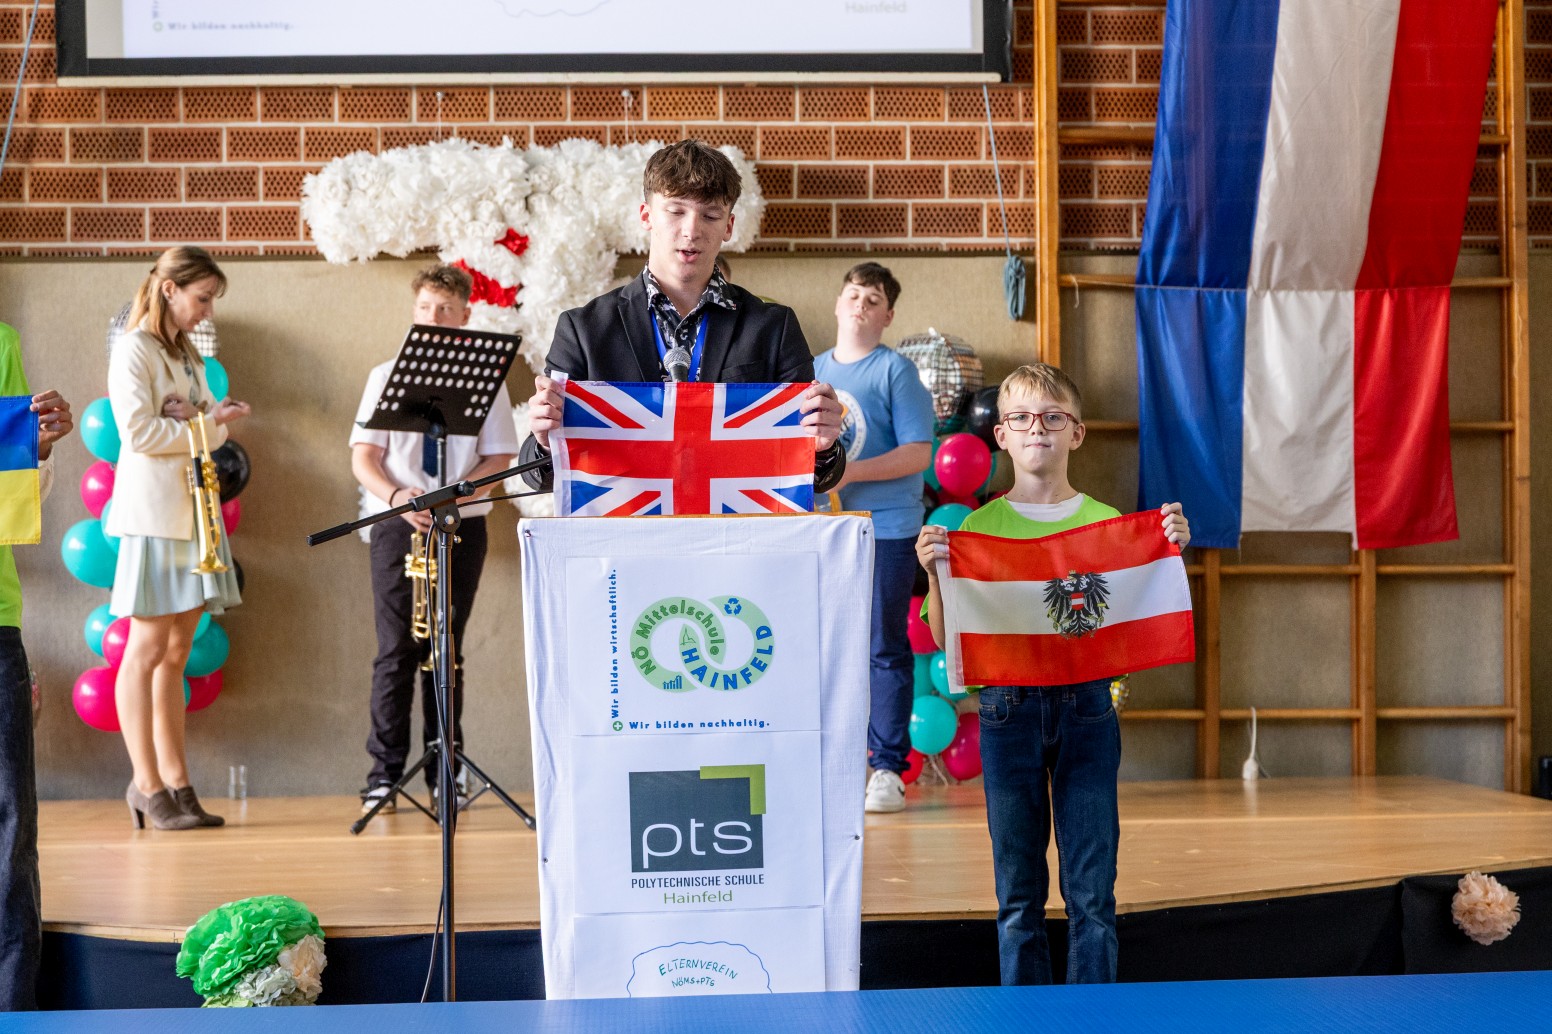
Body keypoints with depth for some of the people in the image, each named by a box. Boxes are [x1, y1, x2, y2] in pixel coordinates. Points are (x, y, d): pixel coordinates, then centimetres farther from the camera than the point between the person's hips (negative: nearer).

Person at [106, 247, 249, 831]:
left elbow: (214, 431, 12)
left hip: (193, 510, 8)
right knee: (148, 649, -5)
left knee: (176, 651, 8)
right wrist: (207, 422, -9)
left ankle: (176, 782, 10)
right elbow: (137, 433, -16)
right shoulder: (134, 350, -6)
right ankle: (147, 785, 0)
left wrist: (206, 419, -10)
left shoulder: (187, 355, 19)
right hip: (152, 512, -8)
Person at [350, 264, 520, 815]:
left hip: (462, 524, 0)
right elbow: (363, 456, 4)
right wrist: (397, 496, -15)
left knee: (447, 649, 4)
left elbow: (499, 458, 2)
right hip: (397, 523, 0)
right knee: (396, 648, -3)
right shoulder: (385, 375, 8)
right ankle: (384, 773, 1)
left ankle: (444, 774, 9)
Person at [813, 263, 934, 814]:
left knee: (884, 649, -1)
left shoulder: (896, 370, -2)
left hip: (886, 528, -5)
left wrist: (851, 471, -18)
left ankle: (888, 769, 4)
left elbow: (918, 453, -9)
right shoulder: (811, 370, 13)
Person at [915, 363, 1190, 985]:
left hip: (1086, 706, 0)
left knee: (1092, 888, 3)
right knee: (1018, 892, 8)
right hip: (1008, 707, 0)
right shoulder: (979, 527, 3)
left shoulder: (1109, 523, 4)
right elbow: (946, 638, -1)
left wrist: (1170, 551, -10)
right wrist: (934, 572, -16)